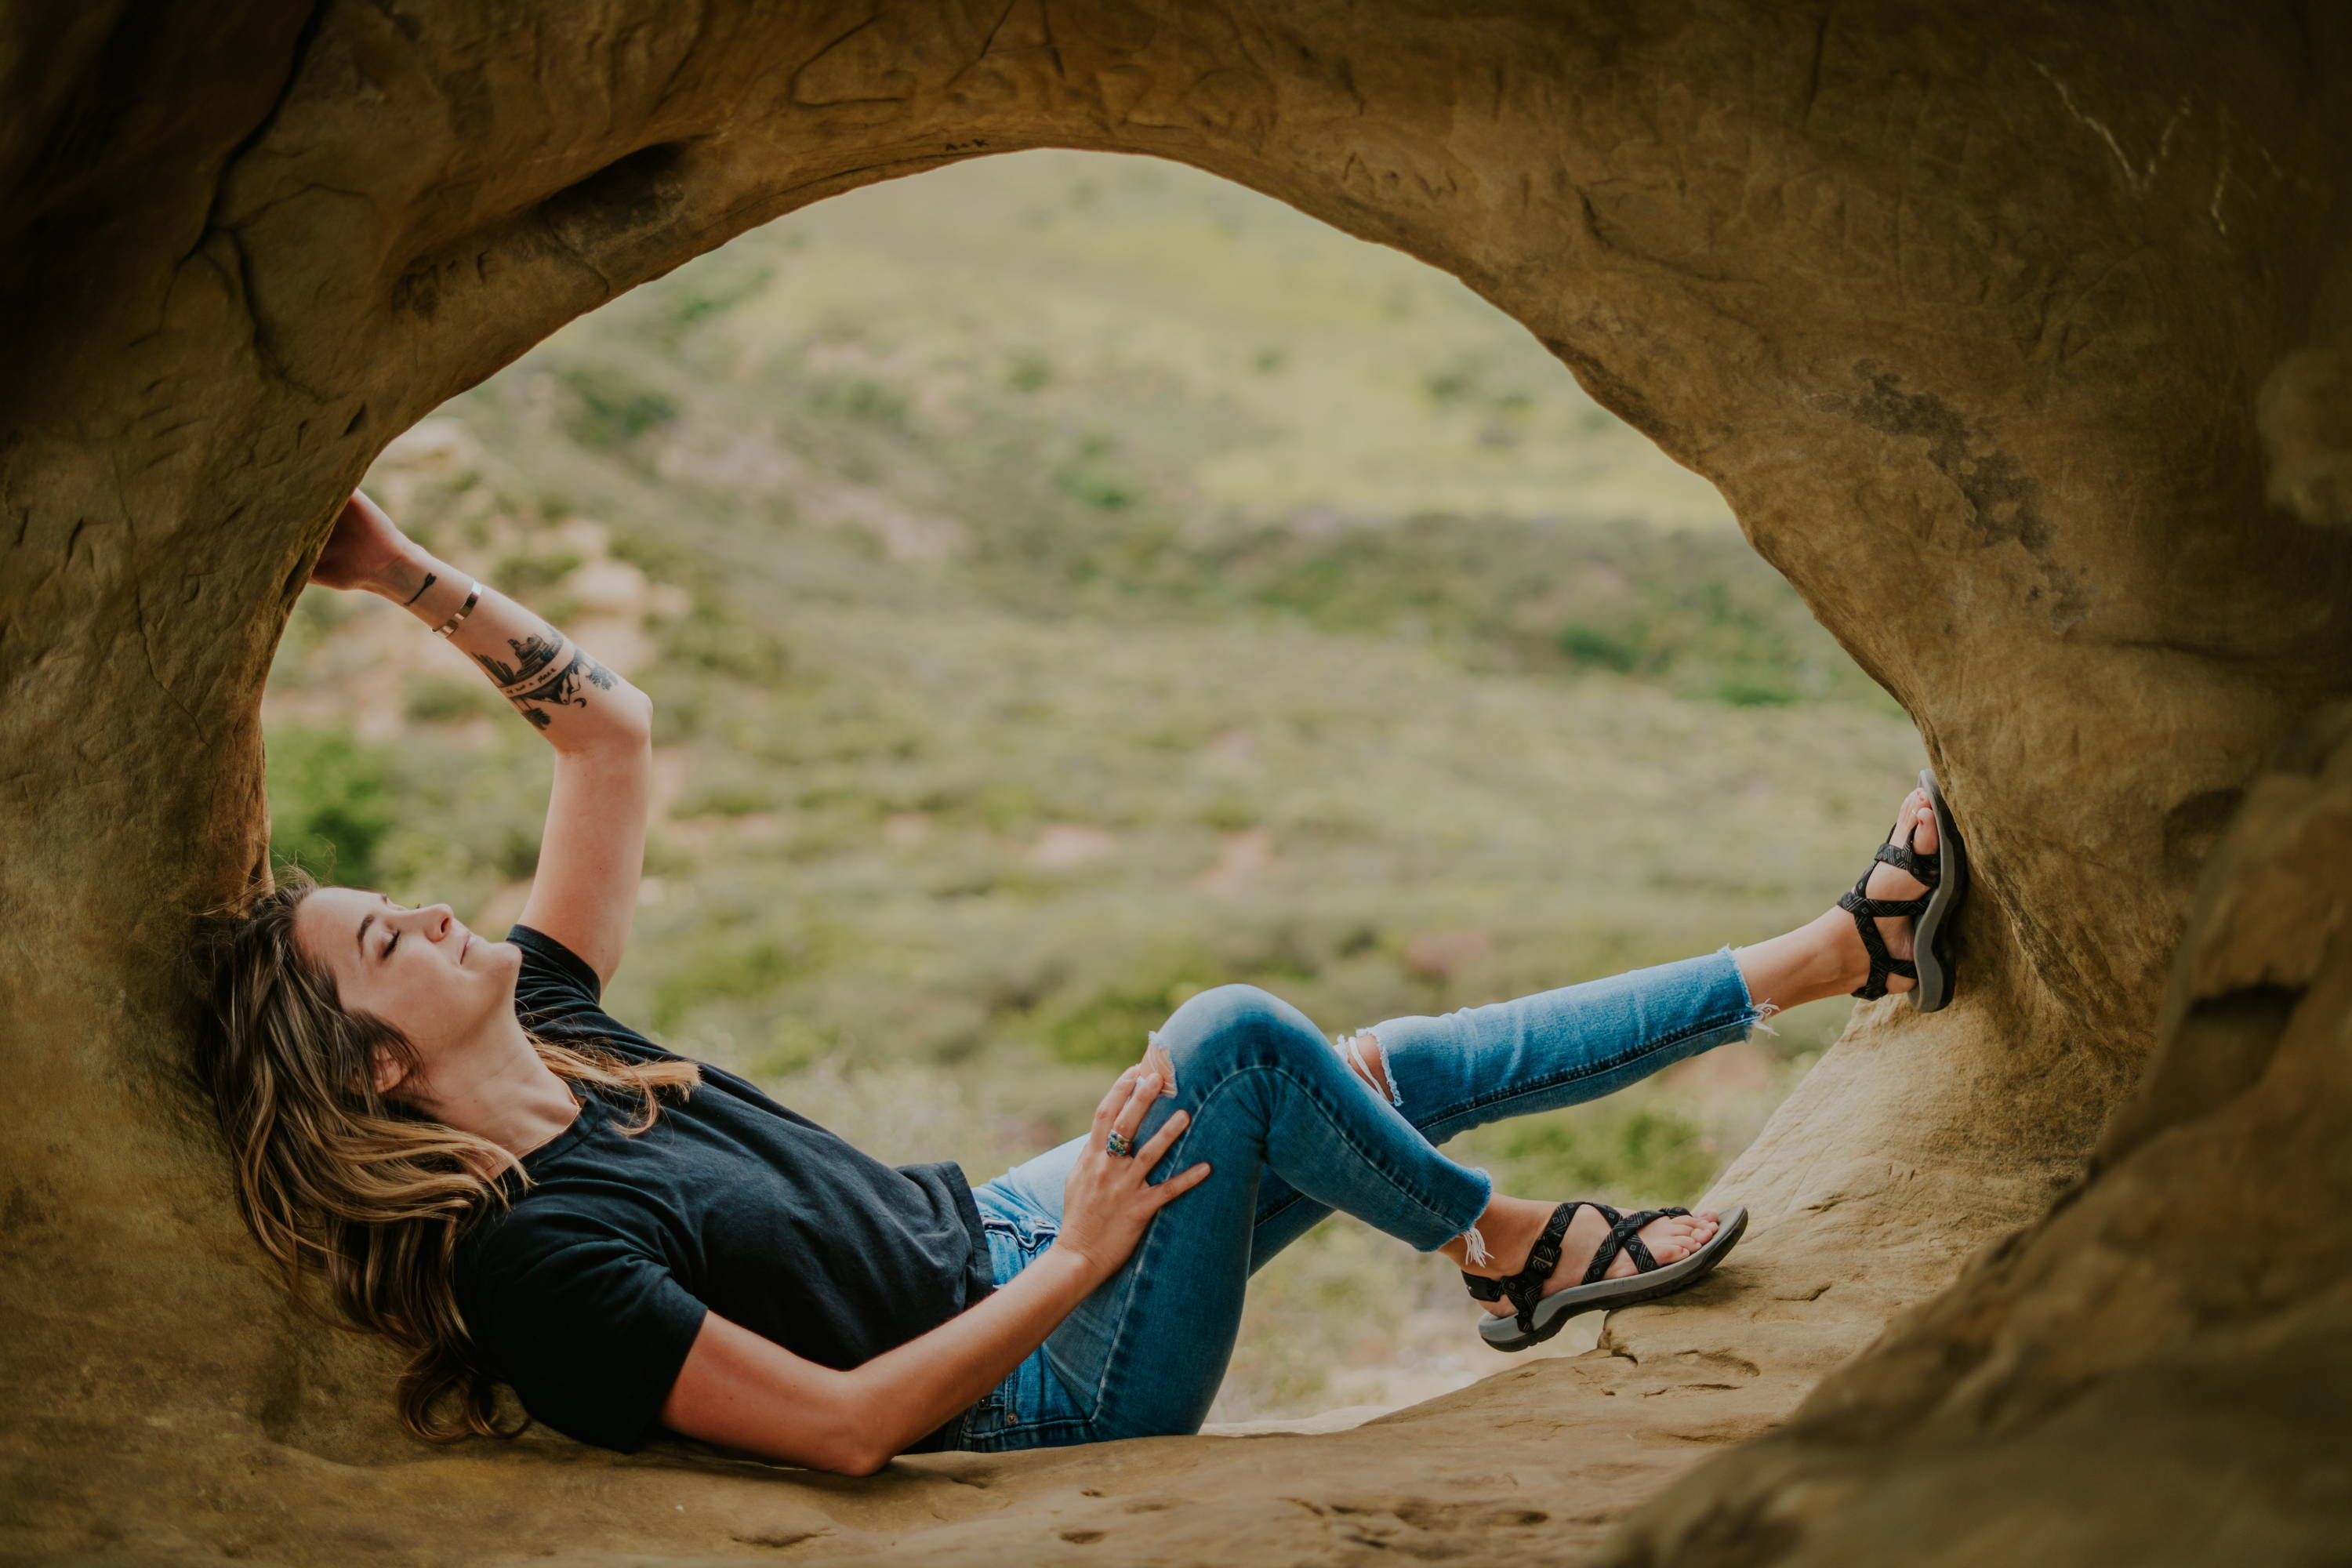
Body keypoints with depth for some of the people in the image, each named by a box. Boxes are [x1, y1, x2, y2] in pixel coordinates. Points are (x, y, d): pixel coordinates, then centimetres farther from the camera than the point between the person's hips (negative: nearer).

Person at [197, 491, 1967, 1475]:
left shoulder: (543, 1028, -3)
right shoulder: (536, 1256, -28)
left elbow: (611, 725, 3)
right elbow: (845, 1427, -29)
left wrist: (410, 572, -7)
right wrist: (1083, 1256, -24)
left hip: (982, 1236, 8)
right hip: (1034, 1385, -8)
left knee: (1396, 1068, 6)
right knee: (1237, 1038, -24)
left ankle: (1849, 948, 15)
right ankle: (1525, 1252, 3)